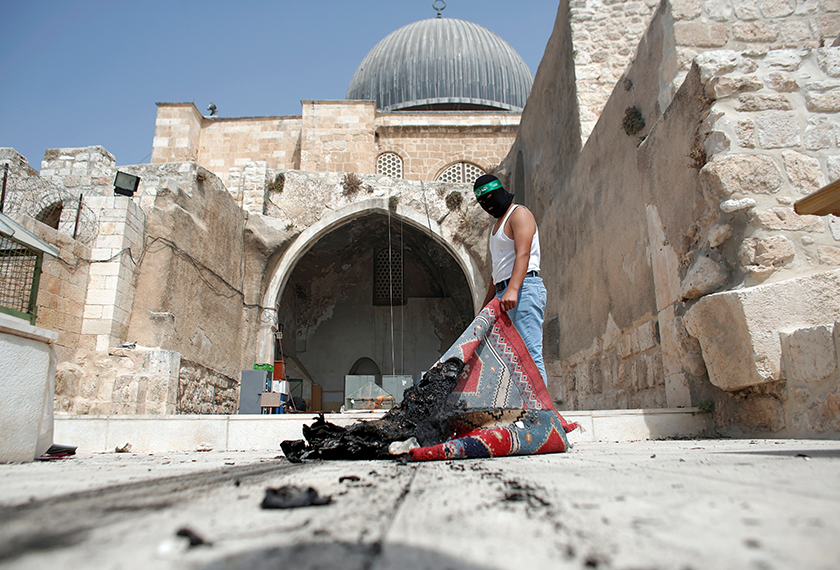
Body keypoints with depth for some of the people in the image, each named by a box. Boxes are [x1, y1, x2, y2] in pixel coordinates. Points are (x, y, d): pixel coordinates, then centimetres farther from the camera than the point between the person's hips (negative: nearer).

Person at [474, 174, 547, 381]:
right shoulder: (496, 225, 28)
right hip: (504, 294, 9)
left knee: (529, 353, -15)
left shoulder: (519, 213, 0)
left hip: (524, 288, -9)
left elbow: (523, 254, -17)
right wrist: (486, 306, 24)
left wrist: (512, 290, -31)